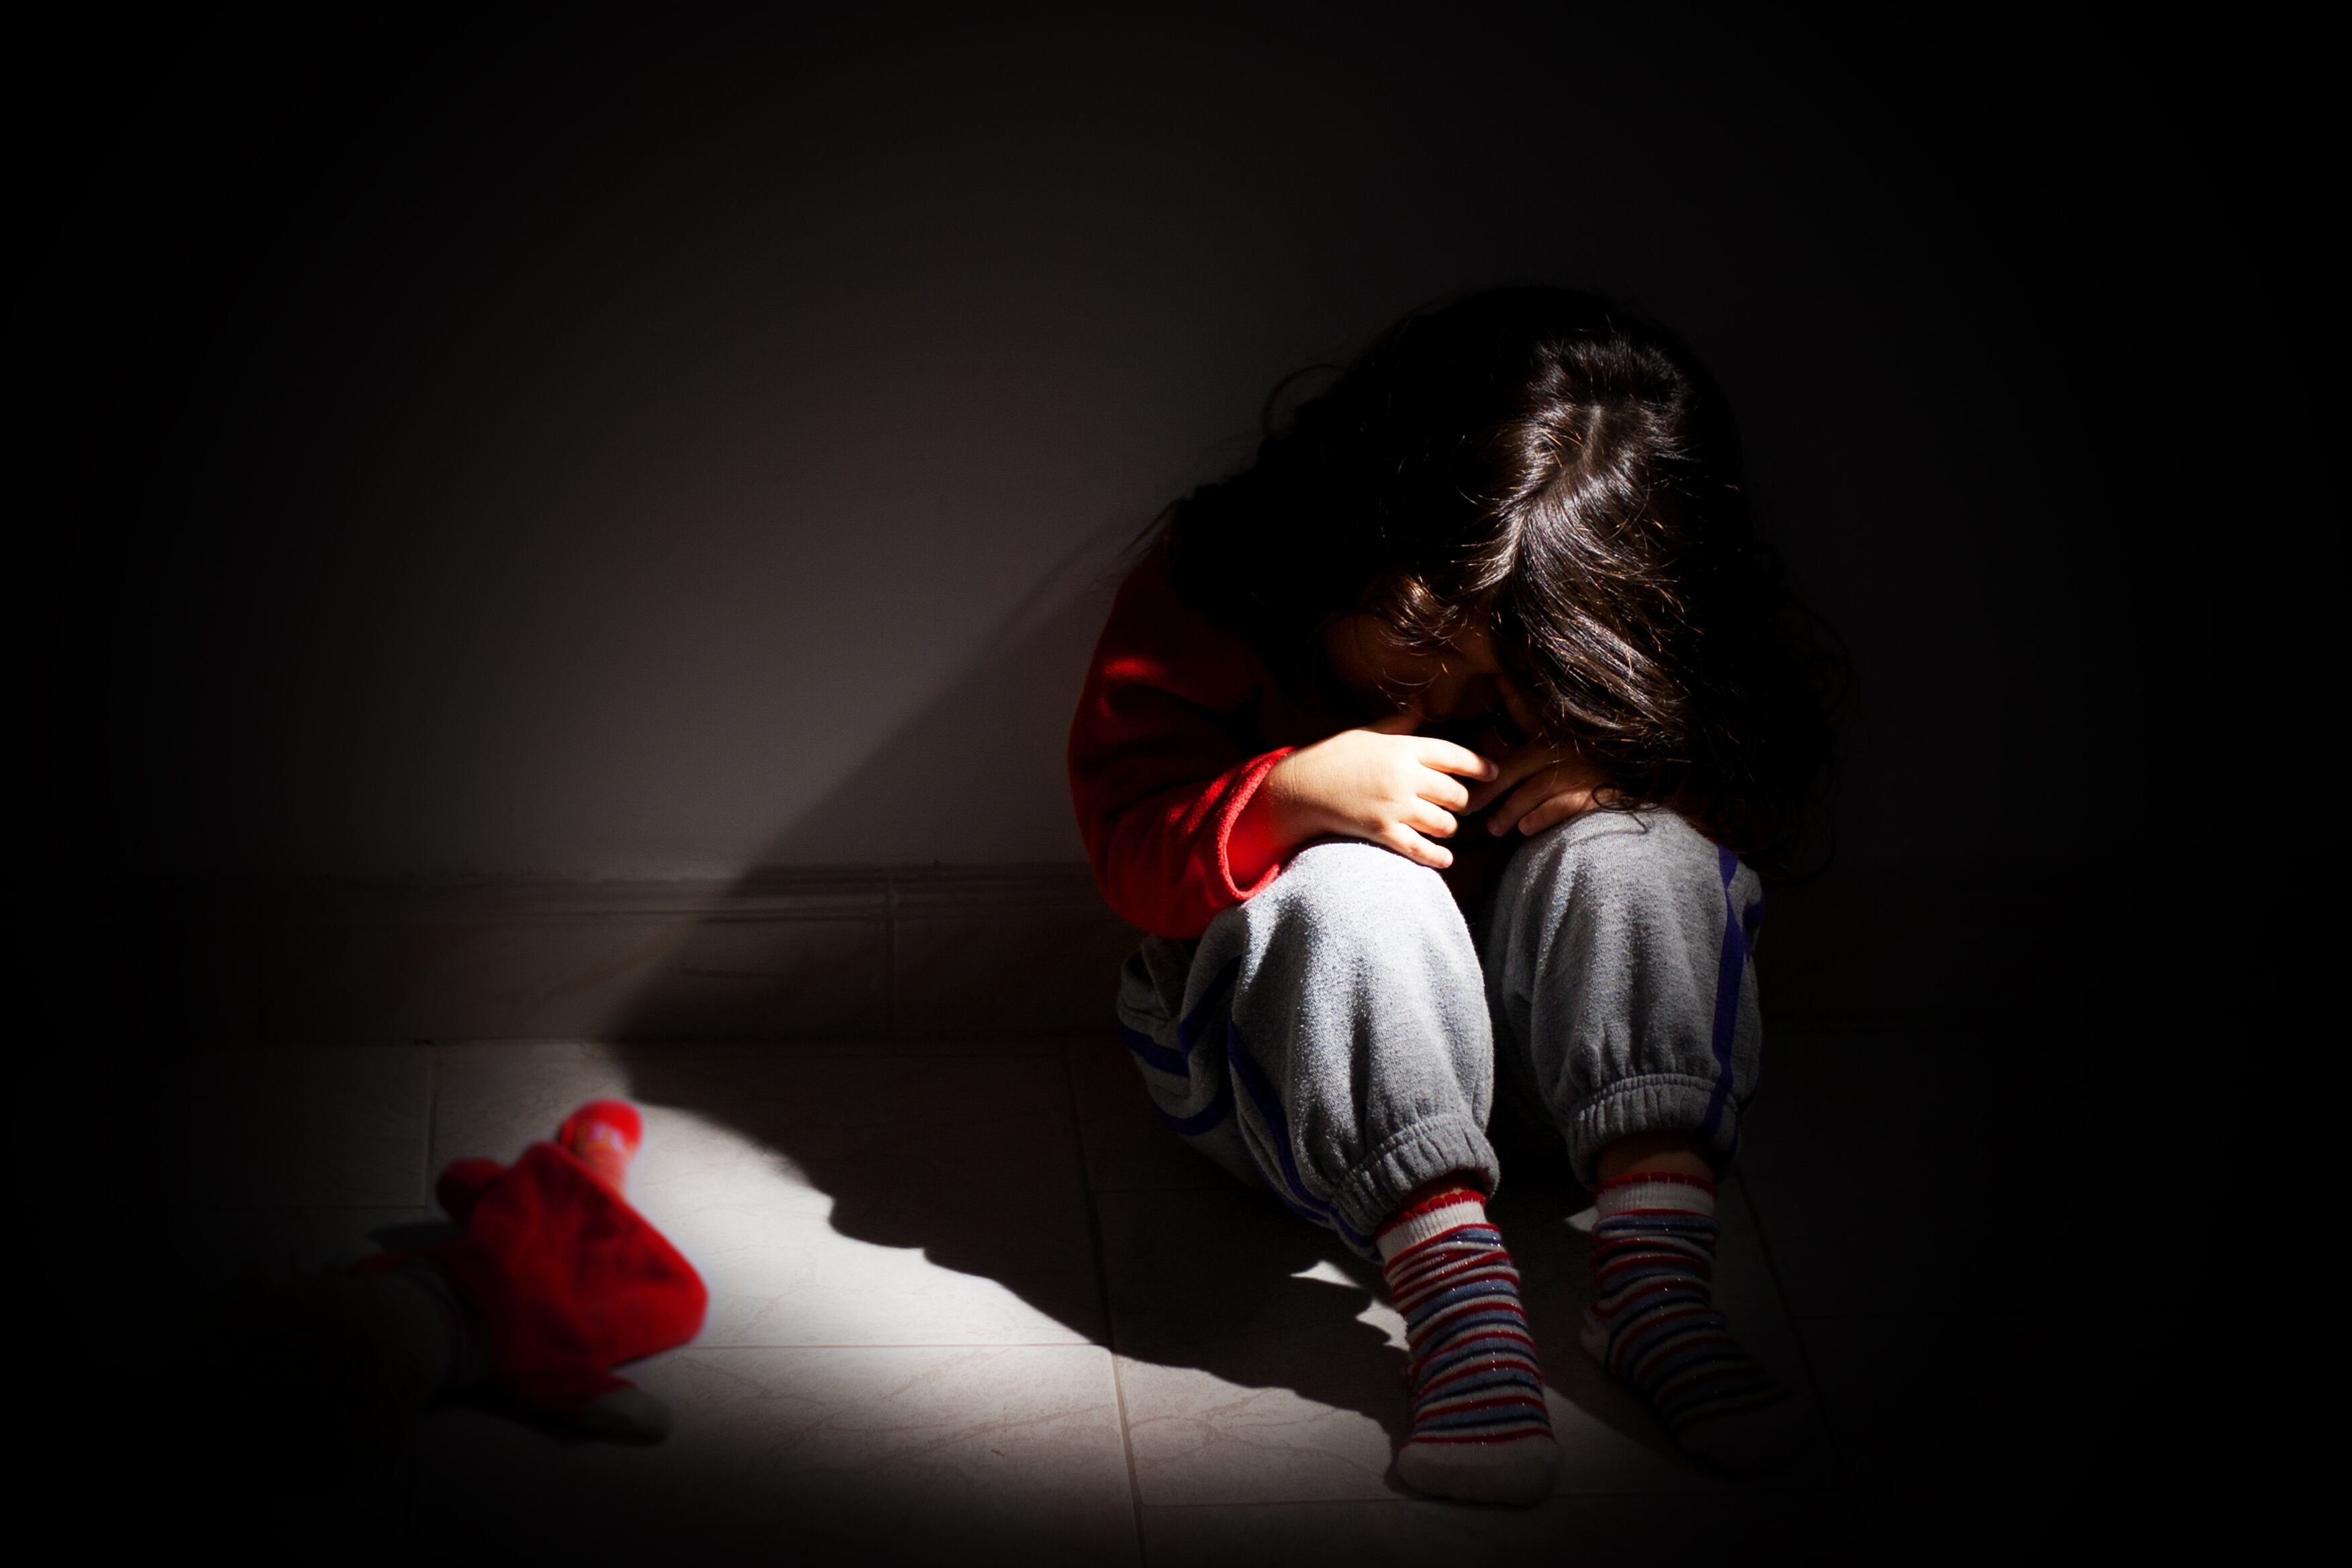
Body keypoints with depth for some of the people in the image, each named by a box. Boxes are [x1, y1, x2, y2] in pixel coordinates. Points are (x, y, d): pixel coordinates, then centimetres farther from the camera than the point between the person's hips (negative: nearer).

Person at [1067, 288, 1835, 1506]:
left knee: (1642, 854, -27)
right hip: (1276, 1020, -2)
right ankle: (1456, 1299, -47)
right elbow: (1130, 835, -17)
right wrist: (1297, 796, -36)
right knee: (1351, 890, -35)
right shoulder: (1212, 590, -15)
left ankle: (1655, 1274, -40)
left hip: (1526, 1029, 2)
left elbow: (1764, 804, 0)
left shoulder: (1623, 652, -8)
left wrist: (1629, 782, -23)